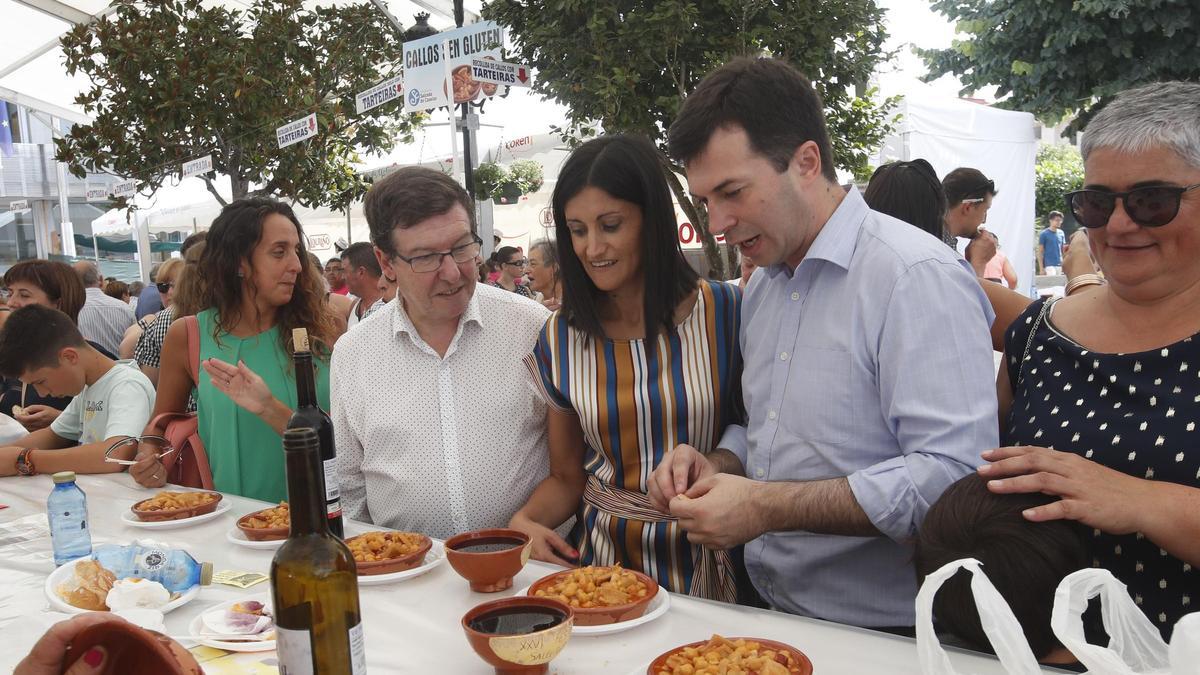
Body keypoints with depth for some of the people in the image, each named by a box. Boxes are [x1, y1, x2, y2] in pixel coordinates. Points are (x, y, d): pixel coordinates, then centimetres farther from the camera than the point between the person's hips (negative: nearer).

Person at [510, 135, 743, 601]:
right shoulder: (559, 339, 4)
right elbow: (566, 476, 11)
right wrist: (525, 521, -7)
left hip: (713, 560, -2)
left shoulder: (726, 313, -4)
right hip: (607, 558, 2)